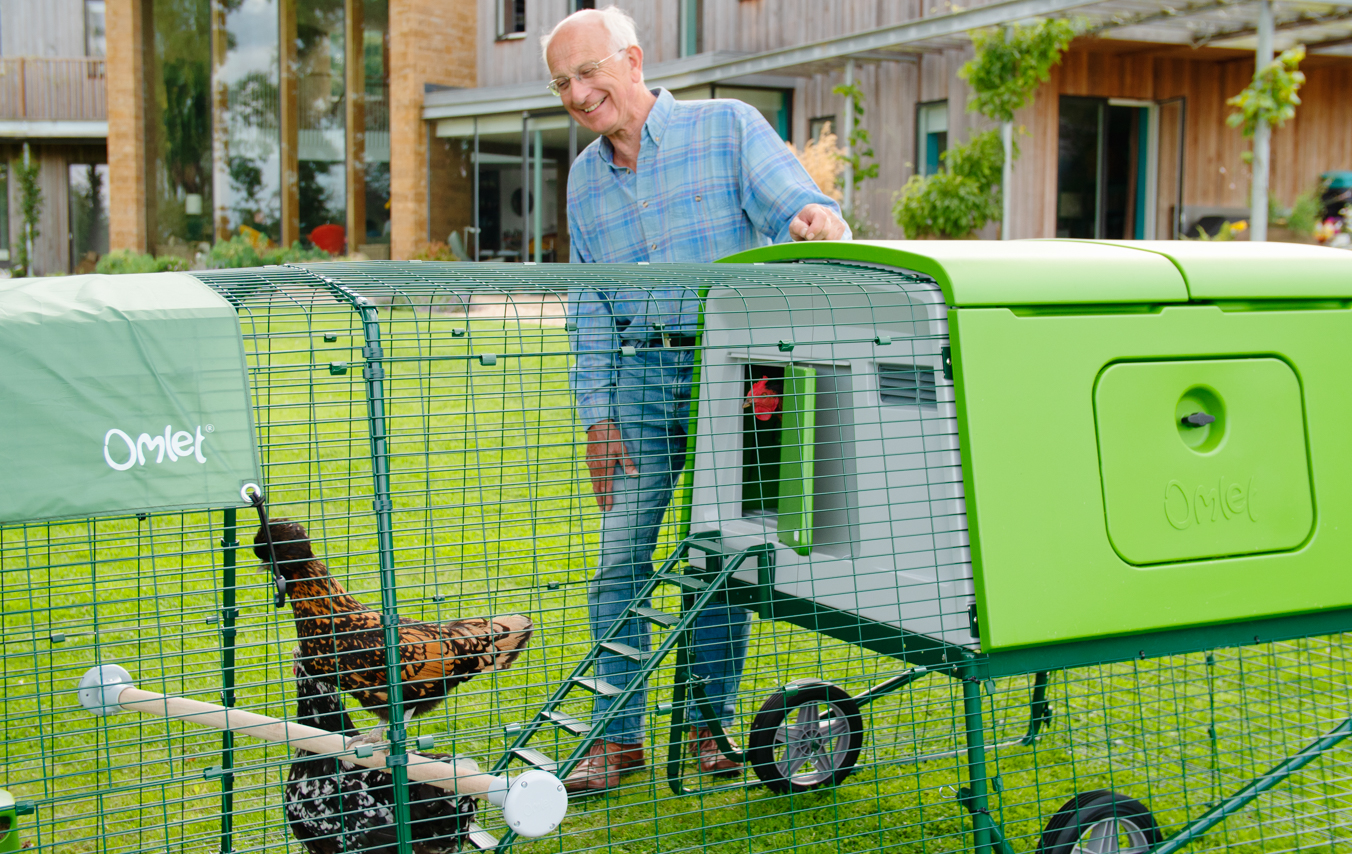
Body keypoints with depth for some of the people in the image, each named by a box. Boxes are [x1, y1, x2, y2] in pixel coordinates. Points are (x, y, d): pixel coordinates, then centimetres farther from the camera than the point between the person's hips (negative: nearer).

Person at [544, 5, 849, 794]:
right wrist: (597, 415, 8)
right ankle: (619, 734, 7)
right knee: (622, 553, -2)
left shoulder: (726, 126, -2)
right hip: (642, 375, 4)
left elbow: (801, 207, -12)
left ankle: (714, 721, 17)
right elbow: (589, 306, 15)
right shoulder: (586, 177, 14)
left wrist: (818, 221, -37)